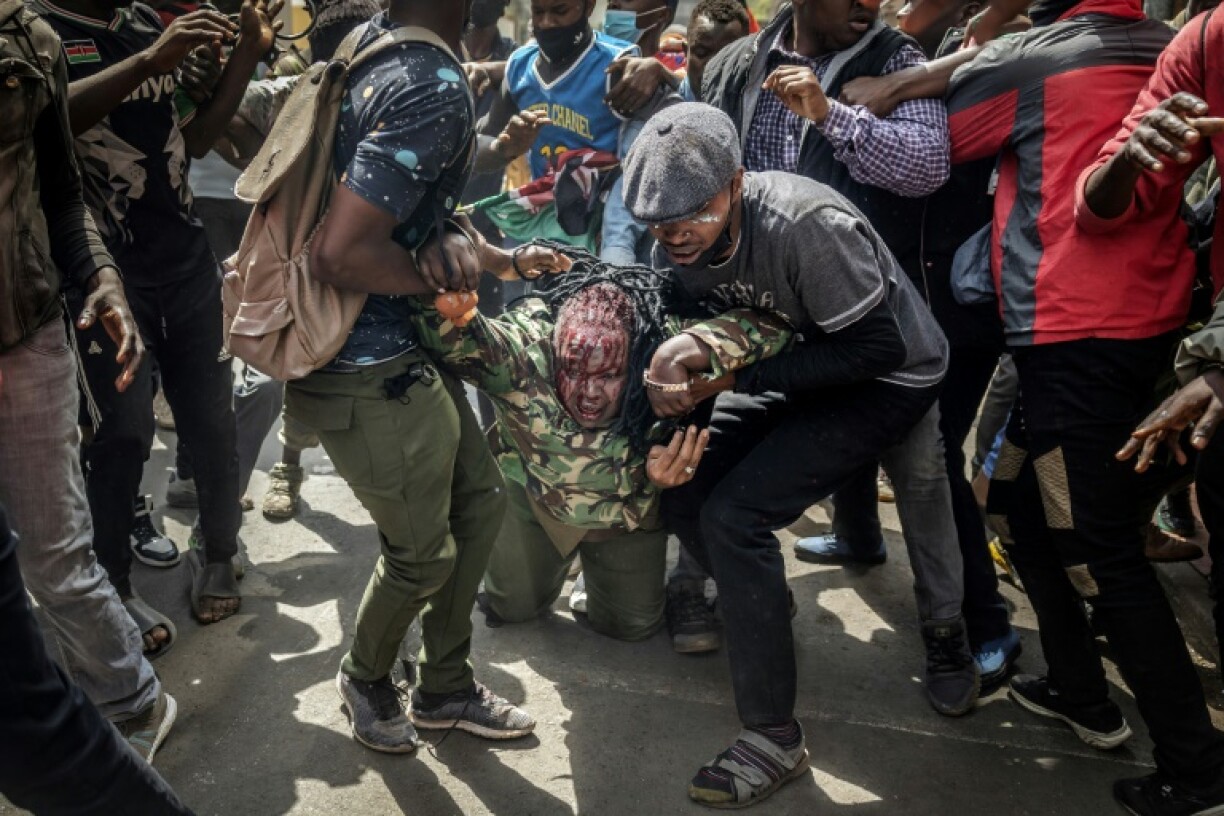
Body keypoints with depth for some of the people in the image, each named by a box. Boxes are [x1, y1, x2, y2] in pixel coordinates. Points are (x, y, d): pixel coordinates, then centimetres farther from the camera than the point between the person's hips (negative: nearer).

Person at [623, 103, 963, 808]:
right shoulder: (677, 245, -10)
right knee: (679, 483, -3)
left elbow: (879, 346, -29)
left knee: (734, 513, -20)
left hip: (891, 378, -7)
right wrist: (677, 416, -15)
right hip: (802, 368, 7)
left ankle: (774, 738, -8)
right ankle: (758, 606, 25)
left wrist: (738, 376, -32)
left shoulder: (807, 225, -32)